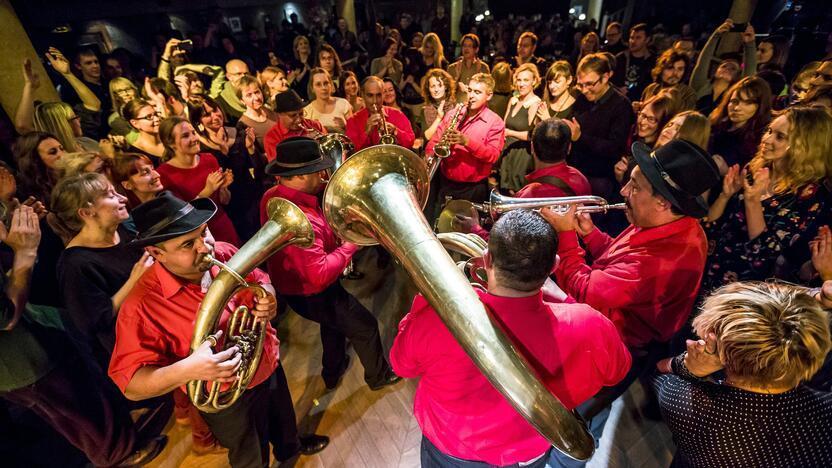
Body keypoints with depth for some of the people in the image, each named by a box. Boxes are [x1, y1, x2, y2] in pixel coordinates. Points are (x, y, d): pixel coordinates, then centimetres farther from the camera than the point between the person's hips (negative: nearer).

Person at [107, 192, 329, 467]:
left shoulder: (226, 254, -15)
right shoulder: (142, 306, -29)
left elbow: (260, 281, 2)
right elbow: (130, 385, -25)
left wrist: (268, 300, -21)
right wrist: (187, 369, -44)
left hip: (270, 368, 6)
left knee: (284, 420, 36)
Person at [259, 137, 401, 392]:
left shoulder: (272, 196, -10)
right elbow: (320, 275, -38)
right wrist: (350, 245, -26)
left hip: (290, 282, 9)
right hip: (311, 295, -9)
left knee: (333, 322, 34)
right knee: (366, 327, 14)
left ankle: (333, 372, 56)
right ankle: (379, 376, 40)